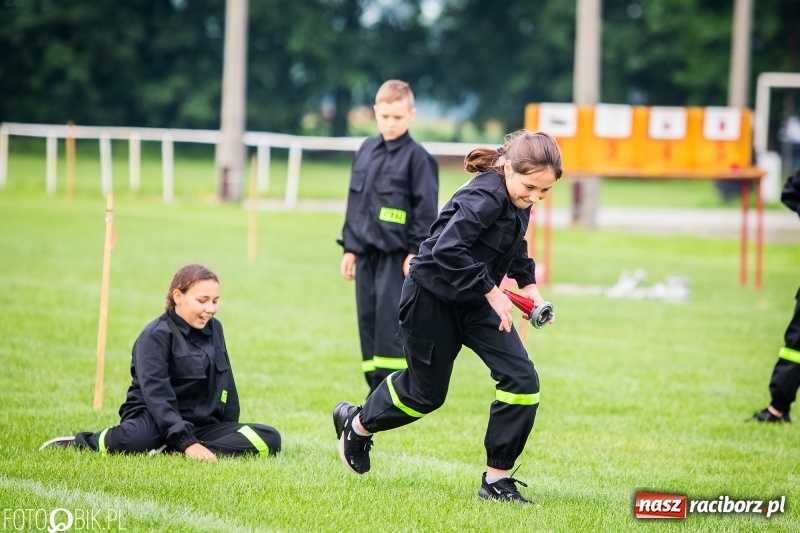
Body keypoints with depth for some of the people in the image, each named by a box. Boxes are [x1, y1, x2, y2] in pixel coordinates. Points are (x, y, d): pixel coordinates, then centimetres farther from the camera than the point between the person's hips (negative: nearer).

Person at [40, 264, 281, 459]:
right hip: (154, 420, -7)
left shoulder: (214, 330, 11)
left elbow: (225, 385, 18)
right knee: (134, 440, -43)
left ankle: (169, 452, -28)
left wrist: (231, 432, 9)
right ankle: (80, 443, -7)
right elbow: (158, 396, -21)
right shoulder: (156, 336, -10)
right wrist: (187, 443, -31)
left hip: (202, 424, 7)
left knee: (268, 439, -18)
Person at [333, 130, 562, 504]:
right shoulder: (485, 197, -30)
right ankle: (357, 424, 42)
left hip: (473, 303, 8)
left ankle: (496, 480, 2)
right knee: (425, 392, 10)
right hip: (432, 300, -8)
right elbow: (447, 250, -38)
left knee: (522, 380, -8)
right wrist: (491, 291, -32)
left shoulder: (517, 200, -3)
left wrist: (528, 284, 5)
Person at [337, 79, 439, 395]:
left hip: (397, 256, -6)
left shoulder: (417, 158, -6)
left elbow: (426, 209, -8)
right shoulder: (366, 151, 12)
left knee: (390, 322, -10)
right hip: (366, 253, 6)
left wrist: (417, 252, -12)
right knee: (367, 321, 7)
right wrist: (349, 247, 15)